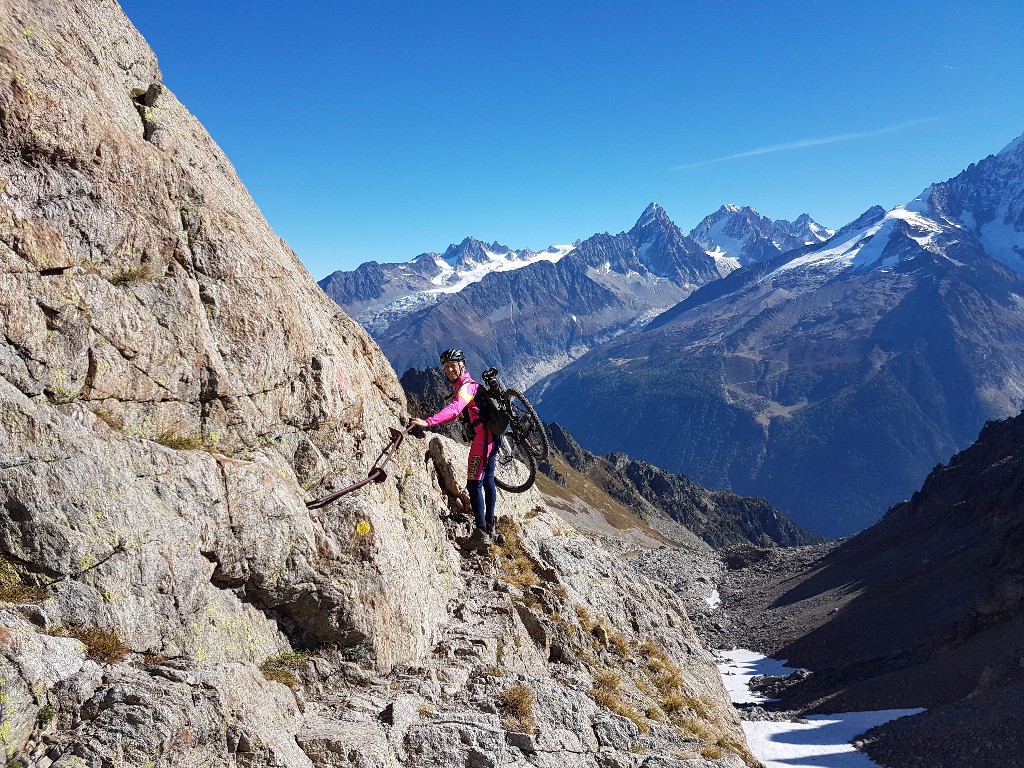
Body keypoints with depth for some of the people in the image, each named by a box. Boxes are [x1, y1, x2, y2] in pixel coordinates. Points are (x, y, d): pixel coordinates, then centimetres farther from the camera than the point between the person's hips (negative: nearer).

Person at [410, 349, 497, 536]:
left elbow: (454, 409, -32)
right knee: (488, 480, 19)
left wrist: (428, 422, -44)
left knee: (474, 484, -8)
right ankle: (490, 523, 30)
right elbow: (458, 412, 22)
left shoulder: (466, 386, -14)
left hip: (483, 436, -11)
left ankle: (481, 527, -3)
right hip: (491, 436, 11)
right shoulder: (468, 384, 20)